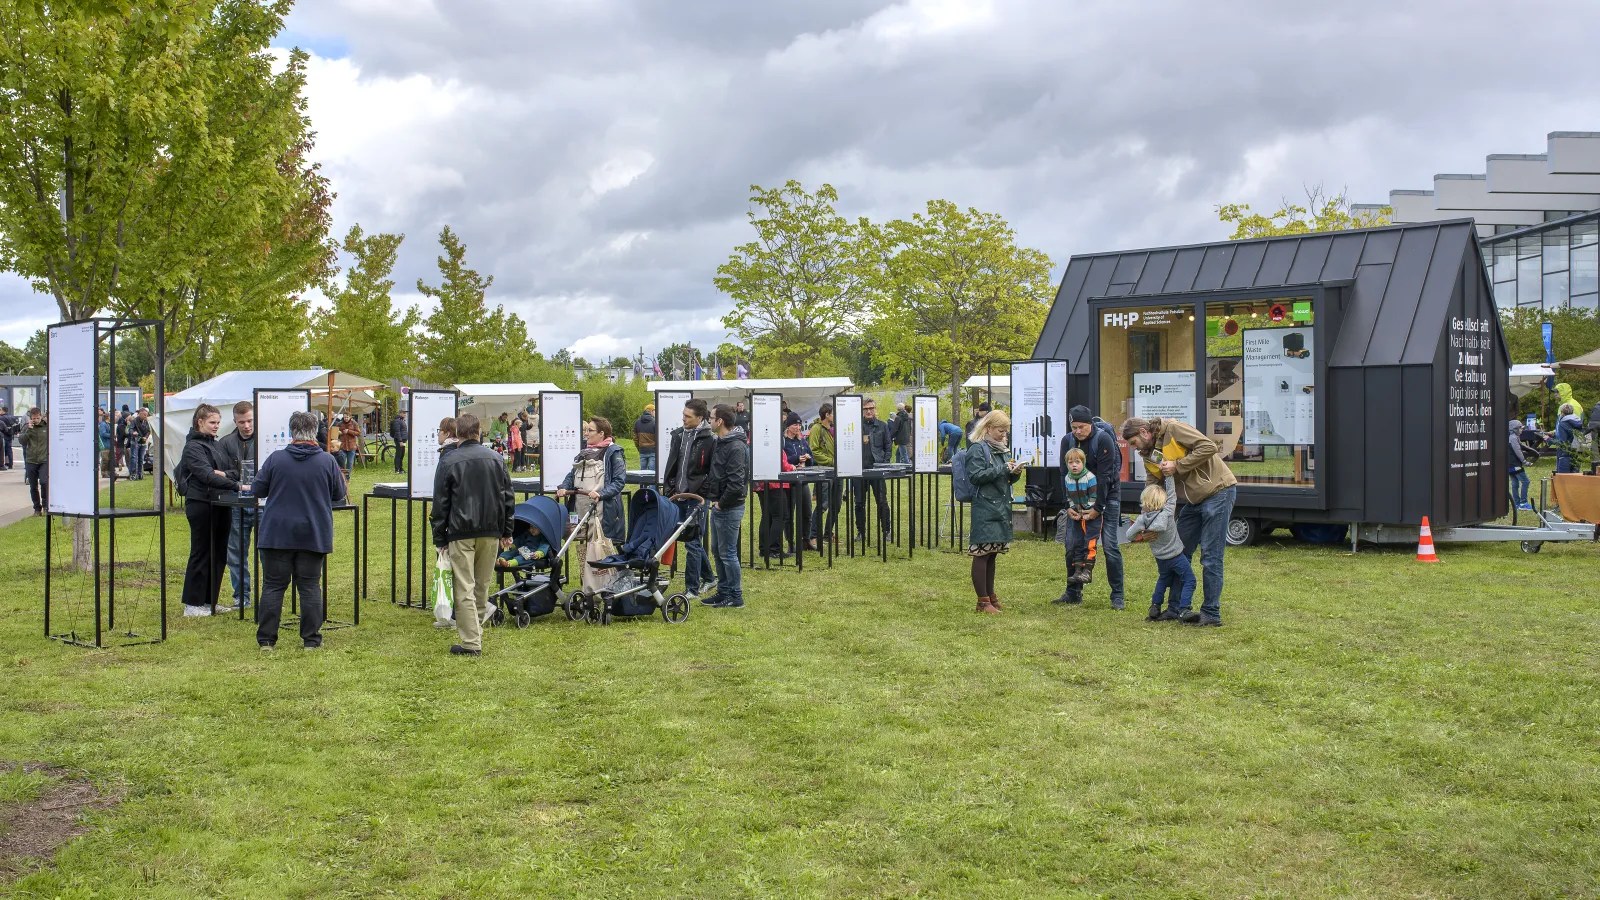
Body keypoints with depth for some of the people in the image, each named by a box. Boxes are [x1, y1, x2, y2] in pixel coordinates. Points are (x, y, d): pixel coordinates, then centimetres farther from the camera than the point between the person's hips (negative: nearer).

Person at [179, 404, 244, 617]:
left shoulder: (213, 443, 16)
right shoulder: (193, 446, -12)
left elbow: (224, 471, 23)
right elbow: (207, 475, -24)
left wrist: (224, 473, 1)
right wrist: (236, 486, -32)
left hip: (216, 503, 8)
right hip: (200, 504, -8)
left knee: (218, 553, 9)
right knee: (201, 553, -3)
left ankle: (209, 601, 18)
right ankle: (192, 604, 4)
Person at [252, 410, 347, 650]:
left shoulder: (276, 459, -7)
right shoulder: (327, 462, -6)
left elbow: (257, 490, 2)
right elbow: (339, 494, 4)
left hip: (277, 534, 0)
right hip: (314, 535, 0)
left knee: (273, 586, 6)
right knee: (310, 587, 6)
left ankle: (266, 639, 8)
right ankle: (311, 639, 7)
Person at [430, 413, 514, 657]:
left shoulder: (448, 461, -5)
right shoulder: (497, 459, 5)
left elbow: (440, 503, -2)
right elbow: (508, 498, 9)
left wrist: (440, 538, 5)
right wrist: (506, 532, 16)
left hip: (461, 533, -4)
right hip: (491, 531, 4)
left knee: (464, 589, -2)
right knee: (483, 586, 16)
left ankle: (471, 643, -5)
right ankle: (476, 632, 26)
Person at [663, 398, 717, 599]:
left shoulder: (710, 439, -10)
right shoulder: (678, 435, 9)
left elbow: (713, 472, -8)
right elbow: (672, 465, 14)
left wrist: (703, 493, -13)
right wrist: (671, 489, 8)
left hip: (698, 498, -7)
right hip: (679, 496, 7)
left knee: (693, 542, -3)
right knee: (694, 540, 15)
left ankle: (692, 588, 3)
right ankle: (708, 579, 30)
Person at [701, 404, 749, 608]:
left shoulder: (736, 447, -19)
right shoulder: (721, 443, 12)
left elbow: (736, 482, -25)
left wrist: (722, 503, -15)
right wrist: (711, 497, 10)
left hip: (729, 508, -10)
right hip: (718, 506, 10)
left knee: (728, 553, -2)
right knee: (719, 551, 16)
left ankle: (736, 597, 7)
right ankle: (723, 593, 26)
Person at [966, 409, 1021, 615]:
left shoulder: (1001, 449, 18)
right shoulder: (977, 449, -8)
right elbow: (975, 476, -19)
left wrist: (1015, 473, 1)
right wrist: (1002, 469, -18)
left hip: (1001, 508, 8)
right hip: (985, 509, -8)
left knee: (992, 554, 14)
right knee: (982, 553, -6)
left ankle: (990, 596, 21)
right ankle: (983, 601, -4)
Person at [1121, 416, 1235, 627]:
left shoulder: (1173, 429, -14)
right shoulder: (1148, 457, 10)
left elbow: (1208, 447, -22)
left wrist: (1177, 465, -20)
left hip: (1217, 491, -9)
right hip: (1193, 500, 9)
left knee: (1211, 556, -7)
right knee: (1179, 553, 11)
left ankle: (1211, 614, -3)